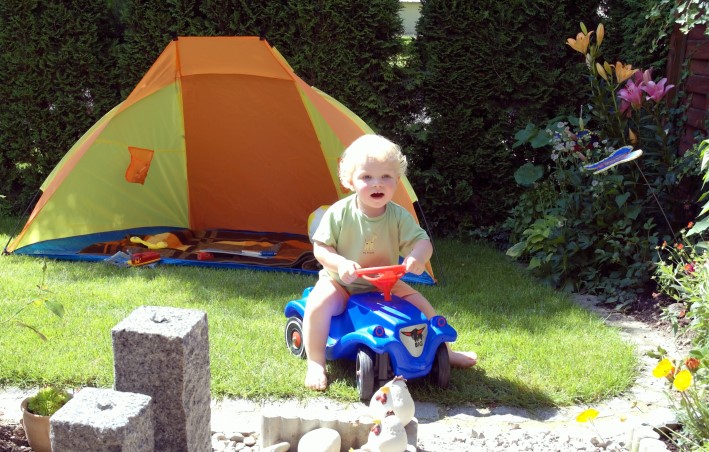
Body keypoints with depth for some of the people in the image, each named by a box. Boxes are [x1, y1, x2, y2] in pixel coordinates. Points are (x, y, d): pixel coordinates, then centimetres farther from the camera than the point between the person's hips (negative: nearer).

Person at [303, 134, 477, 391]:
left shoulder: (399, 216, -12)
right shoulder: (339, 213, -18)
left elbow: (423, 242, -14)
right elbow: (321, 247, -14)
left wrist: (418, 256, -38)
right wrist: (340, 263, -34)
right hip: (339, 281, -3)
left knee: (421, 304, -3)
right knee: (318, 304, -31)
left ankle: (444, 351, 22)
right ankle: (316, 364, -16)